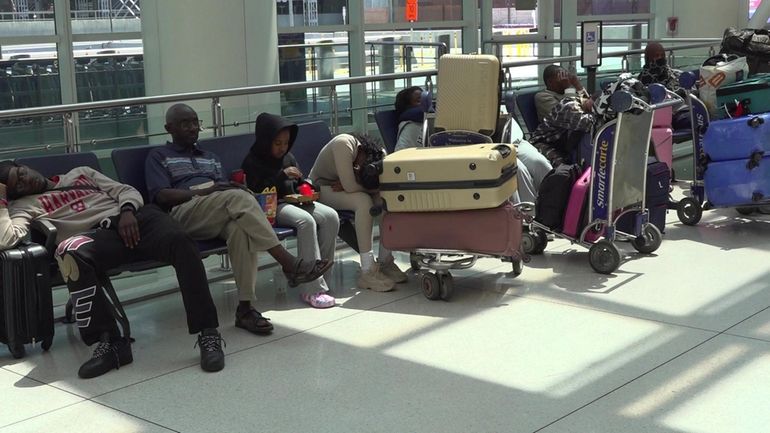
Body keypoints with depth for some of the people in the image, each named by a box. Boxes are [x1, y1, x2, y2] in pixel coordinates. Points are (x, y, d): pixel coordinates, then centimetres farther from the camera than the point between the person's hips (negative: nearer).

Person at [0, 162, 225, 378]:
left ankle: (207, 334, -33)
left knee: (180, 240, -32)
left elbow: (127, 191, 22)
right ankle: (111, 341, -32)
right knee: (71, 252, -40)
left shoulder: (80, 174, 32)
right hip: (97, 234, -2)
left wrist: (127, 210, 1)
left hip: (136, 218, 2)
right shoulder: (25, 205, 22)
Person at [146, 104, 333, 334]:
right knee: (238, 197, -34)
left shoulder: (211, 158, 34)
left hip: (219, 216, 4)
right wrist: (204, 191, -13)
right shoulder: (159, 156, 17)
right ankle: (289, 264, -39)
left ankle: (245, 307, -41)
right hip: (184, 214, -4)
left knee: (241, 228, -36)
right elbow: (160, 196, 0)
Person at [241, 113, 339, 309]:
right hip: (271, 208, -7)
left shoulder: (289, 158, 19)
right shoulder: (253, 162, -1)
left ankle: (320, 273, -16)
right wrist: (282, 175, -18)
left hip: (293, 201, 7)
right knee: (306, 220, -34)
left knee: (331, 216, -19)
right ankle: (313, 289, -36)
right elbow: (256, 191, -13)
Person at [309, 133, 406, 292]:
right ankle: (368, 272, -32)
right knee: (364, 201, -32)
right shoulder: (344, 144, -34)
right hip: (322, 188, -6)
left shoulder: (378, 155, -15)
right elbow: (350, 186, -38)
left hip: (343, 185, 6)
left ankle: (385, 261, -12)